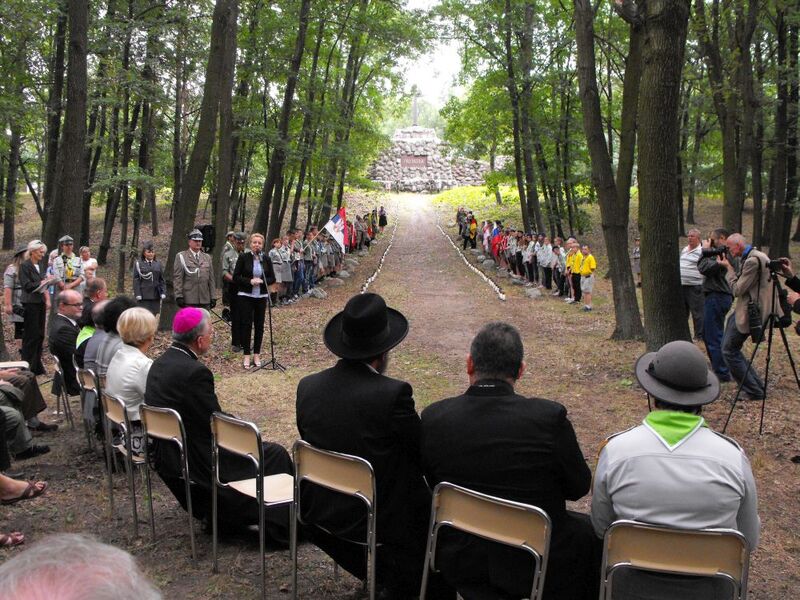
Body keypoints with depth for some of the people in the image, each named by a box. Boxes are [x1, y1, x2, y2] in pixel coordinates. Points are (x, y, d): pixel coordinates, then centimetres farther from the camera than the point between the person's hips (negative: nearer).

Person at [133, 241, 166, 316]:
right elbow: (136, 280, -1)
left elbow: (162, 279, 11)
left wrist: (163, 292, 2)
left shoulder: (158, 263, 11)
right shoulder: (138, 264, 2)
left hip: (155, 296, 3)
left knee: (153, 315, 4)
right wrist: (137, 294, -8)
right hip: (143, 296, -3)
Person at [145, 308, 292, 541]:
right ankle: (283, 525, 15)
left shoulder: (159, 363, 3)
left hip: (165, 457, 9)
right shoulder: (195, 372, -25)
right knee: (275, 453, 2)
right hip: (195, 464, -9)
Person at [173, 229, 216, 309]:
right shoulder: (181, 257, 4)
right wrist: (179, 296, -10)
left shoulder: (207, 257, 17)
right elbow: (177, 278, -2)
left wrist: (213, 297, 8)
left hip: (205, 300, 4)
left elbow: (211, 279, 15)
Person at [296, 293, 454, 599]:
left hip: (321, 514, 6)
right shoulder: (393, 393, -24)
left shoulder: (307, 386, -7)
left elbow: (312, 443, 6)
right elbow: (427, 456, -13)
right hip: (380, 522, -6)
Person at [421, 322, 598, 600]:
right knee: (593, 532, 25)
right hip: (538, 565, -3)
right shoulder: (549, 416, -22)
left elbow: (433, 483, 1)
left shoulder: (433, 418, -14)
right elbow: (578, 487, -8)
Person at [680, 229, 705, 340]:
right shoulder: (684, 250, 16)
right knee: (682, 311, 16)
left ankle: (699, 335, 4)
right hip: (681, 285, 8)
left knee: (697, 313, -3)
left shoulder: (702, 251, -7)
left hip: (694, 286, -7)